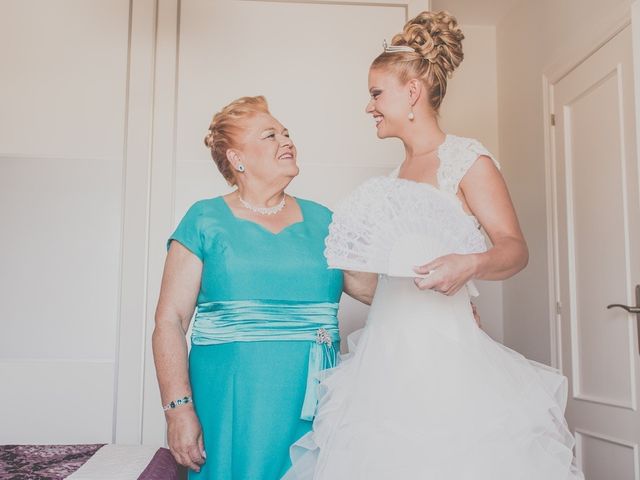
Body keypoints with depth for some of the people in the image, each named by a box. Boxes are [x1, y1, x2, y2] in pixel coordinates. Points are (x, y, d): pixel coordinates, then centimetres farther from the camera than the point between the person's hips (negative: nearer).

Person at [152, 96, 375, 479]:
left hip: (314, 410, 3)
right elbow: (170, 321, -5)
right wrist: (179, 408, -13)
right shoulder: (206, 221, 0)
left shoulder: (321, 221, 10)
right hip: (232, 411, -3)